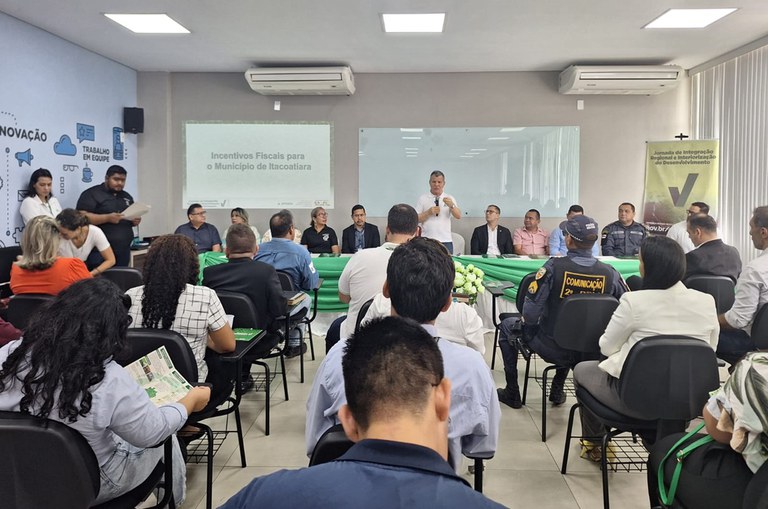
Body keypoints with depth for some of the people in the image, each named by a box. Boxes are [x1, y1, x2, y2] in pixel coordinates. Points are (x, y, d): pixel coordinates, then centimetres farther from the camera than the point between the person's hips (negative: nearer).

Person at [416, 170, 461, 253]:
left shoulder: (450, 199, 9)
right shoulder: (422, 199, 6)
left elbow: (458, 216, -4)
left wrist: (451, 205, -22)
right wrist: (428, 212, -13)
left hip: (445, 241, 1)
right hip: (426, 241, -1)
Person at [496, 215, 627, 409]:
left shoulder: (554, 267, -23)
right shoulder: (610, 273, -13)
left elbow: (530, 314, -23)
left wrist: (528, 321, 1)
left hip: (551, 349, -4)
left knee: (507, 325, 23)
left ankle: (512, 393, 28)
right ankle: (558, 390, 43)